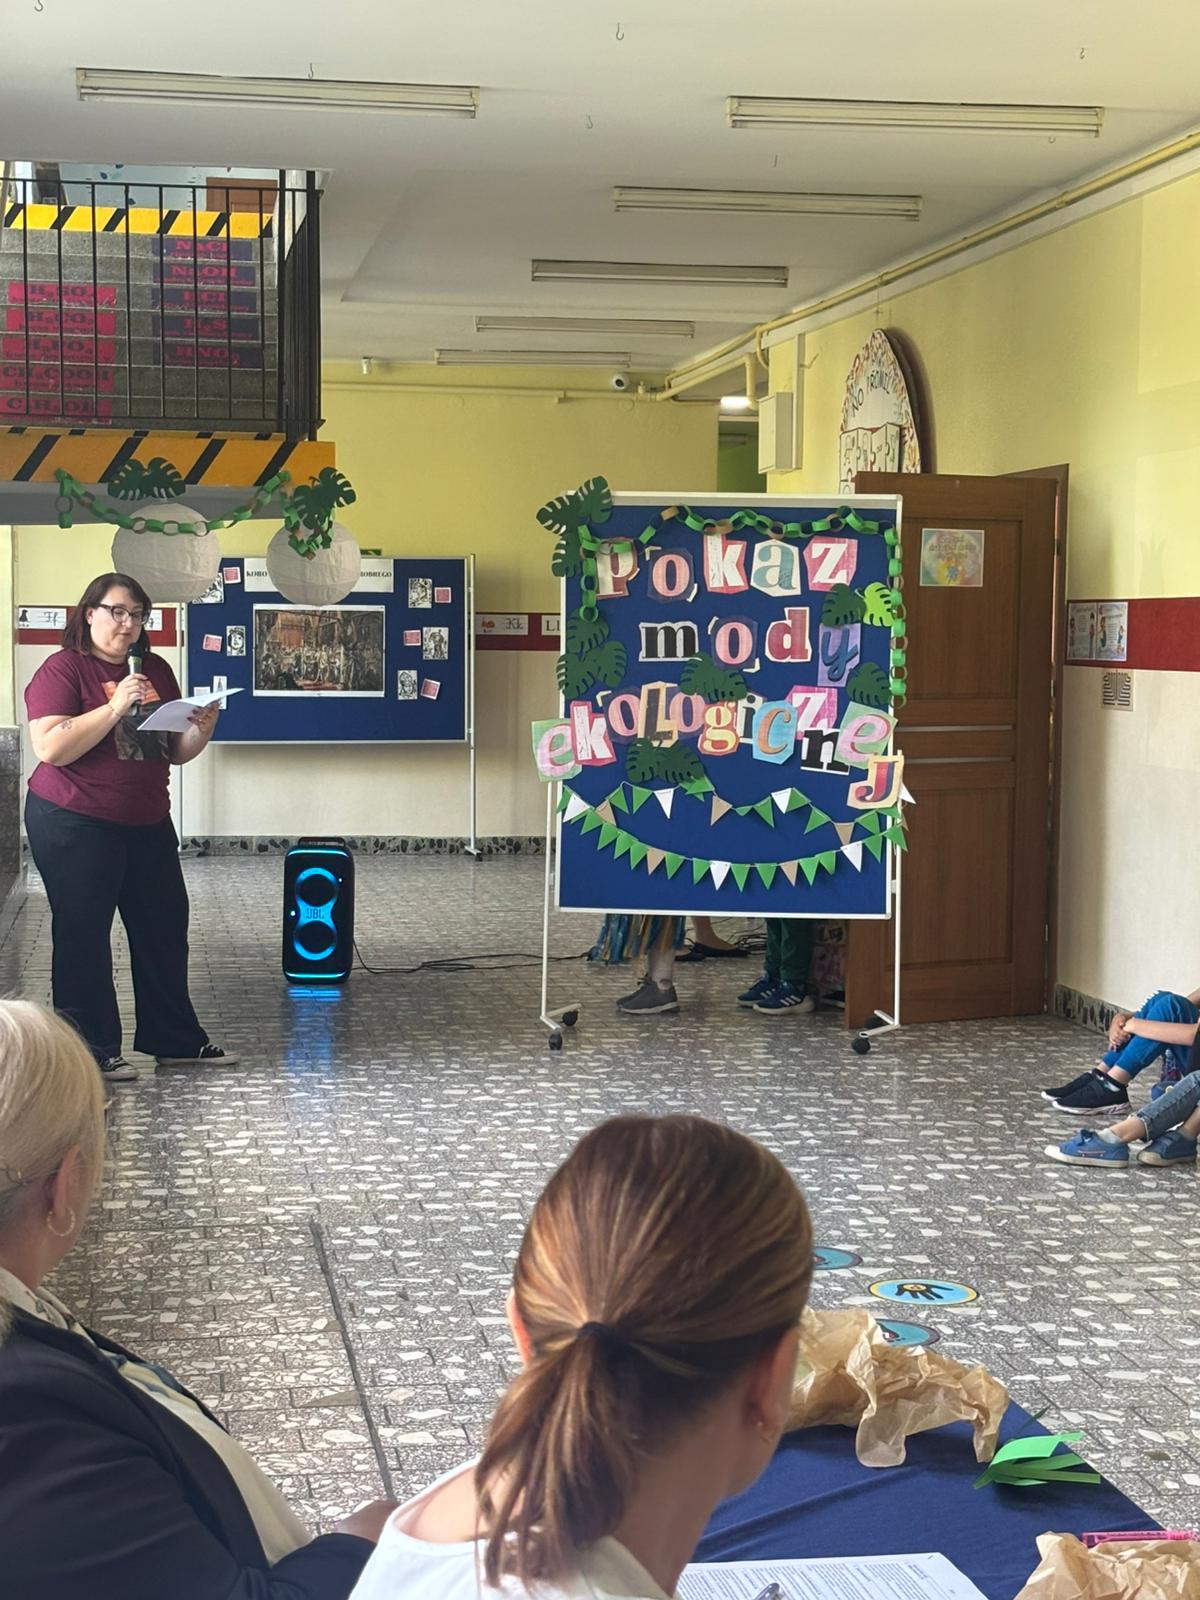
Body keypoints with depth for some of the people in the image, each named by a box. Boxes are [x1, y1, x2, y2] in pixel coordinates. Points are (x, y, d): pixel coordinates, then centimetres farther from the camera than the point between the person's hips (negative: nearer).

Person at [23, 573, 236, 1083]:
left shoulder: (156, 670, 11)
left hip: (147, 824, 7)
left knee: (164, 929, 11)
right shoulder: (64, 669, -8)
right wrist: (115, 707, -24)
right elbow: (51, 748, -20)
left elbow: (176, 752, 16)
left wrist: (202, 728, -6)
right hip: (75, 825, -7)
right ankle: (92, 1051, 9)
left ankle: (174, 1039, 22)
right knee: (84, 935, 0)